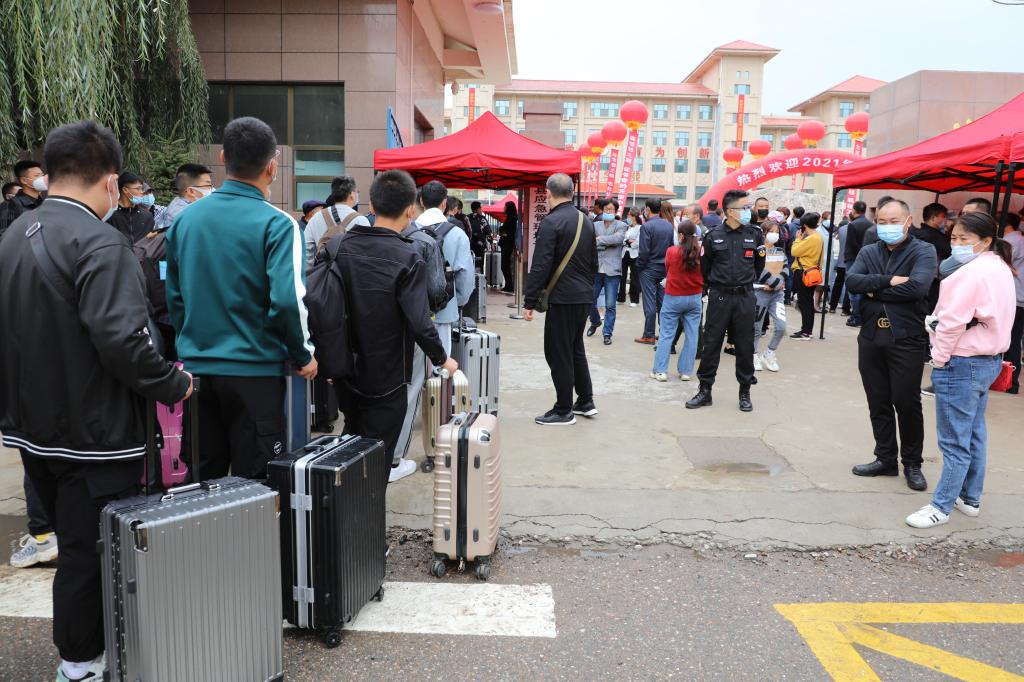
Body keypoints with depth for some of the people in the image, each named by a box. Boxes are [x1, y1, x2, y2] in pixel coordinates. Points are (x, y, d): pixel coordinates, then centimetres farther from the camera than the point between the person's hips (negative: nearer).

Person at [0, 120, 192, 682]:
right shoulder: (99, 243, -20)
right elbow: (121, 339, -30)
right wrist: (174, 385, -16)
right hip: (93, 432, -9)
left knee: (73, 541, 23)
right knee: (89, 551, 6)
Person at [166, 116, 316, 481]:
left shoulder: (185, 219, 5)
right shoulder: (277, 224, -12)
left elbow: (174, 296, 11)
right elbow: (287, 300, -21)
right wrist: (303, 356, -6)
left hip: (195, 366, 5)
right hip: (254, 370, -5)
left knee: (202, 479, 18)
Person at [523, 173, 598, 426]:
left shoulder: (551, 222, -14)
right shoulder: (586, 221, 11)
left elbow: (540, 266, -18)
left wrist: (529, 302, -15)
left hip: (562, 298, -8)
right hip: (584, 297, 8)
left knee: (558, 353, 2)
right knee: (576, 348, 21)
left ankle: (564, 411, 8)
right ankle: (585, 402, 27)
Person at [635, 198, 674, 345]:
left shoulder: (647, 226, -16)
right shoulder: (669, 226, 4)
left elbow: (644, 251, -17)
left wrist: (639, 266, -4)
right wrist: (666, 262, 14)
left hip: (649, 269, -6)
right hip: (665, 269, 6)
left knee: (650, 303, -1)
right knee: (662, 302, 11)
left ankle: (649, 336, 3)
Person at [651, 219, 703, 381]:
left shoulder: (672, 251, -13)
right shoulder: (701, 252, -7)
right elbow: (705, 276, 6)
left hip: (673, 297, -2)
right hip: (694, 297, 2)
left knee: (666, 335, 5)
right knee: (691, 335, 8)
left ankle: (660, 371, 5)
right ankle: (685, 371, 11)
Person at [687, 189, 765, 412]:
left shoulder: (754, 234, 2)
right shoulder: (713, 236, -2)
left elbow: (759, 264, 16)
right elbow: (705, 267, 9)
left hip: (745, 297, 1)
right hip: (719, 297, -1)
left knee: (745, 345, 6)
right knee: (711, 343, 3)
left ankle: (745, 392, 18)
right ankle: (705, 390, 12)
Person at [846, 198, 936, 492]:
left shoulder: (923, 252, -3)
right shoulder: (868, 252, 10)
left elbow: (917, 287, -21)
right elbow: (851, 281, -7)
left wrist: (874, 291, -11)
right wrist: (888, 281, -19)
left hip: (906, 340, -4)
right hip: (871, 338, 4)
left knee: (907, 403, 2)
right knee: (878, 403, 11)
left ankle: (912, 463, 19)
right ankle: (885, 458, 24)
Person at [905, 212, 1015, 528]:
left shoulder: (972, 272, -21)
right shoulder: (1000, 269, 11)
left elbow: (953, 322, -22)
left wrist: (939, 359, -11)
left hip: (962, 363, -10)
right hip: (990, 360, 10)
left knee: (955, 441, -2)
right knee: (974, 434, 18)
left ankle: (941, 506, 7)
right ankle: (970, 498, 28)